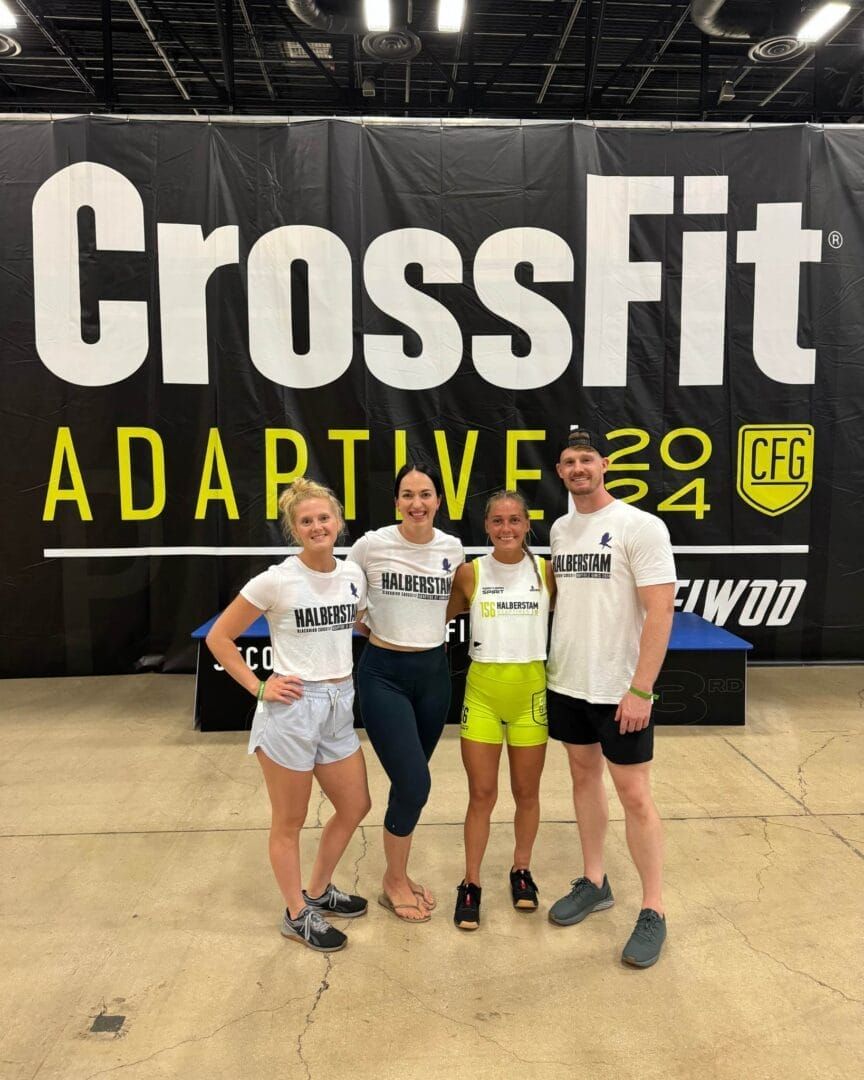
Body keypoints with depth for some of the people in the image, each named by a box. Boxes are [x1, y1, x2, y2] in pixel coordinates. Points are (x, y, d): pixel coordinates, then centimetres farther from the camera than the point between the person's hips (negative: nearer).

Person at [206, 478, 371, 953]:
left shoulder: (353, 576, 1)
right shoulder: (276, 581, -15)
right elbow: (218, 636, -8)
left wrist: (352, 673, 9)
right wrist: (259, 686, -11)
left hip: (340, 706, 6)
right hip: (291, 708, -6)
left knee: (355, 806, 18)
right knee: (290, 820, 10)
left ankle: (318, 891, 41)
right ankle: (297, 915, 32)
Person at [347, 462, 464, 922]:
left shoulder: (453, 548, 0)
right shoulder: (372, 545, -11)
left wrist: (432, 628, 5)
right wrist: (376, 630, 2)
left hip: (433, 673, 4)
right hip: (384, 674, -4)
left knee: (409, 783, 14)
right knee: (414, 784, -7)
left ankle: (399, 875, 35)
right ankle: (393, 884, 19)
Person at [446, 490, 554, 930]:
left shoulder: (547, 571, -4)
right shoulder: (470, 573, -4)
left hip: (531, 690, 1)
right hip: (482, 690, 0)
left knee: (526, 791, 14)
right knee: (481, 794, 6)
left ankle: (521, 870, 37)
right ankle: (471, 884, 24)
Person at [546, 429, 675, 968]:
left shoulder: (641, 526, -13)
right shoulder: (560, 529, 7)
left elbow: (661, 610, -17)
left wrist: (640, 690, -19)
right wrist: (553, 664, 10)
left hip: (620, 690, -6)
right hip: (566, 683, 7)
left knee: (634, 794, 2)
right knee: (584, 776, 16)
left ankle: (654, 912, 17)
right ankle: (594, 883, 33)